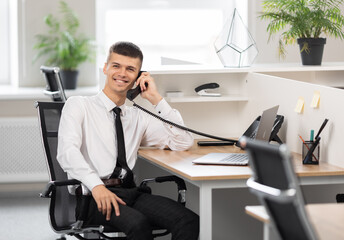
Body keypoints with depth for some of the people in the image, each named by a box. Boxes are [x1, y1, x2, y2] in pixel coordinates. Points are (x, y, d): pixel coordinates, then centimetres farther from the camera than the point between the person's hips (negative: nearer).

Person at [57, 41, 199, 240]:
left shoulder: (138, 117, 24)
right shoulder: (79, 106, 9)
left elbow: (183, 143, 14)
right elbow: (67, 152, -9)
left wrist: (156, 98, 10)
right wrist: (96, 186, -26)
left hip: (131, 193, 5)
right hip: (94, 197, -5)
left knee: (189, 221, -24)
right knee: (139, 224, -37)